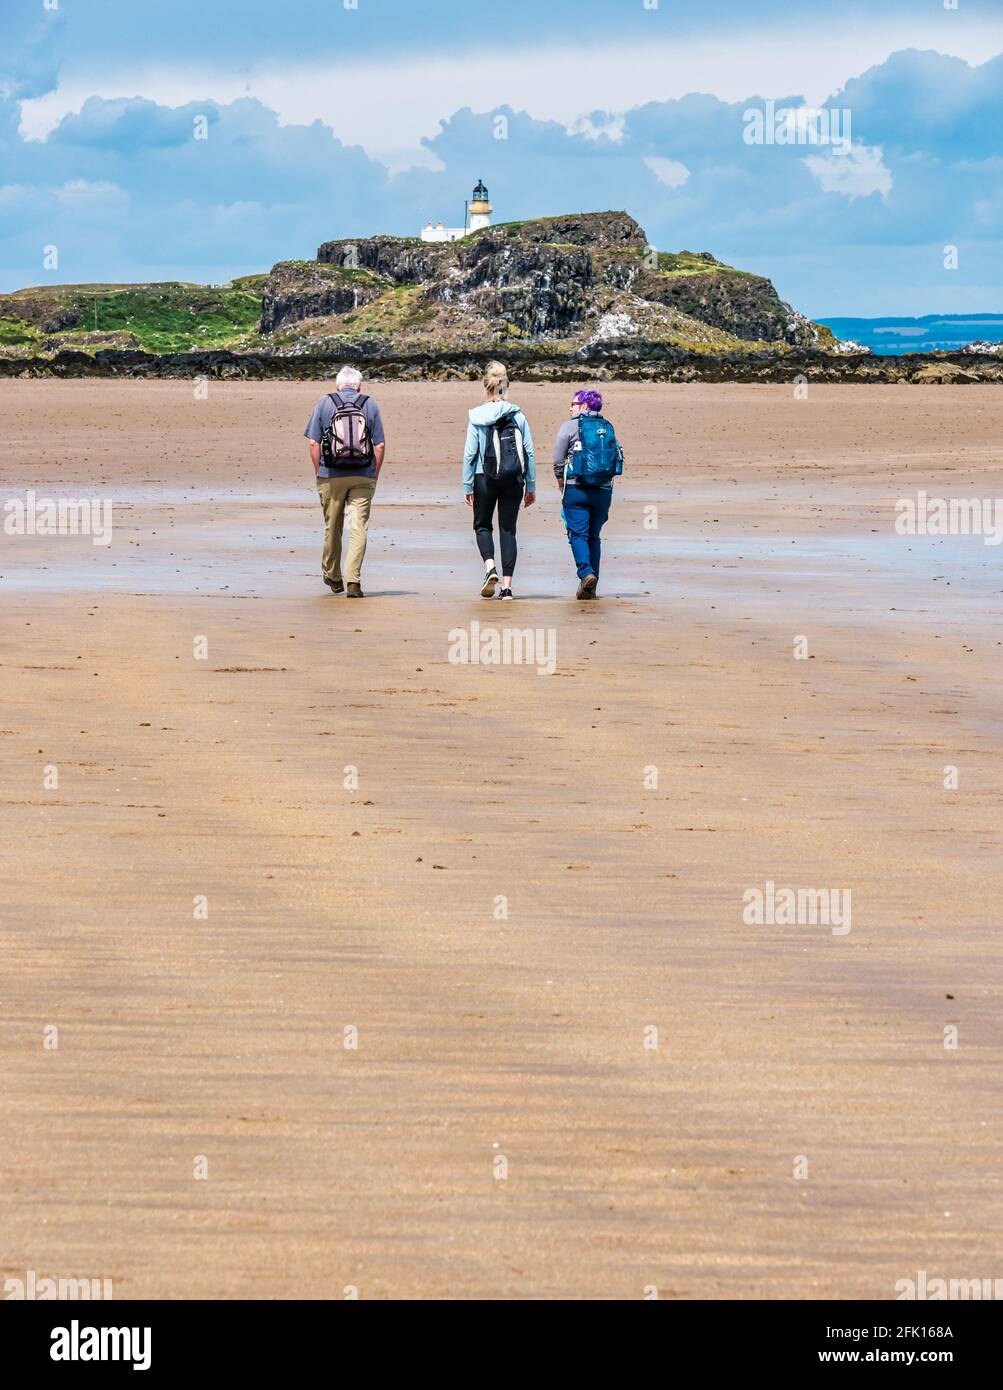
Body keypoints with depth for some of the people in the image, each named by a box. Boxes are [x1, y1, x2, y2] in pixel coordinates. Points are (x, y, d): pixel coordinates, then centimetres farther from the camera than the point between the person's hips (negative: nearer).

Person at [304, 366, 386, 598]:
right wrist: (375, 475, 10)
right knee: (359, 528, -1)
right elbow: (380, 445, 1)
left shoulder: (324, 403, 2)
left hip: (331, 475, 0)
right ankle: (353, 580, -11)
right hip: (363, 477, 0)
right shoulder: (370, 405, 4)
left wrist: (318, 474, 7)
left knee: (332, 527, 14)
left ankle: (332, 577, 28)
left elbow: (314, 443, -1)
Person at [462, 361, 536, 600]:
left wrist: (467, 486, 1)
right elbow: (529, 452, 1)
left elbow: (470, 453, -6)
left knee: (482, 525, 15)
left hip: (485, 479, -2)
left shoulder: (477, 416, -6)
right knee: (508, 529, 8)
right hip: (514, 480, 2)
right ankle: (507, 585, 4)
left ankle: (490, 567, -10)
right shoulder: (518, 416, -1)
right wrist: (531, 486, 8)